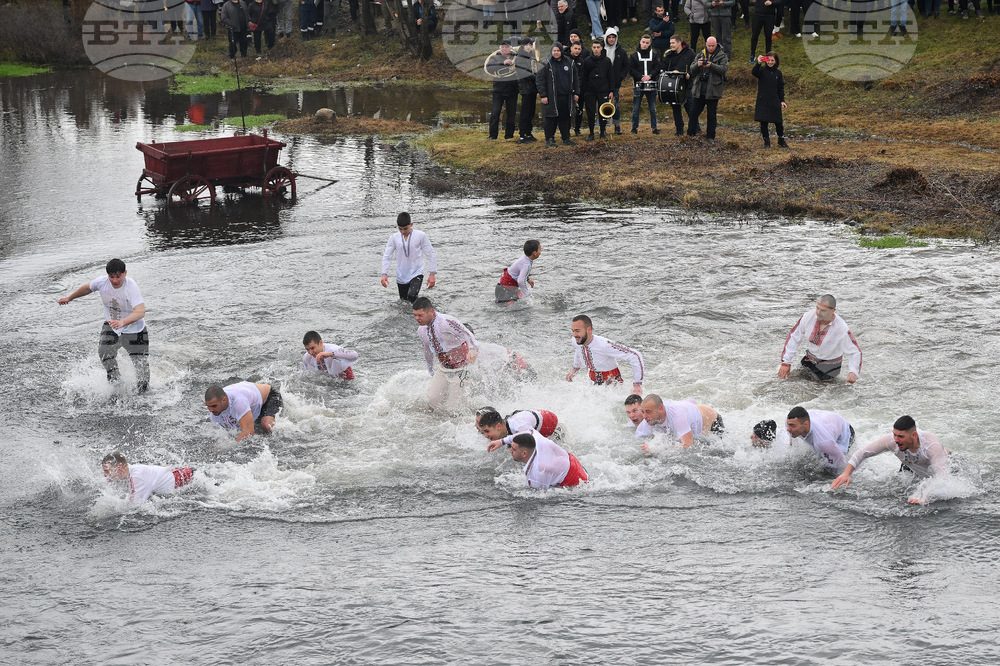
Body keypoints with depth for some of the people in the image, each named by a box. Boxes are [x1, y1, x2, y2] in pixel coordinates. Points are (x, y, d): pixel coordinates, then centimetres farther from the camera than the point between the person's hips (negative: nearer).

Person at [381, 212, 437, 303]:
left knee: (412, 296, -27)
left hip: (416, 274, -4)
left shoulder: (420, 236, -6)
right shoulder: (394, 238, 1)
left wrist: (432, 274, -7)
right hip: (401, 277, 4)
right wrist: (384, 274, -12)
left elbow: (431, 255, -2)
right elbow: (386, 257, 1)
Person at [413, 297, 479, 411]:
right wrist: (433, 374, 25)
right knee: (433, 401, -5)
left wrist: (473, 349, -53)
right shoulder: (421, 331, 1)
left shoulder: (447, 322, -21)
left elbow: (468, 336, -31)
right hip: (442, 368, 6)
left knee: (453, 408, -7)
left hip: (460, 368, -6)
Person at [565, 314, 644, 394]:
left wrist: (637, 385, -29)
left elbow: (635, 356, -28)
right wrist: (575, 369, 29)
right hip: (594, 384, 6)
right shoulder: (577, 341, -8)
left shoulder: (604, 345, -29)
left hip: (613, 385, -6)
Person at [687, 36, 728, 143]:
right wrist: (697, 65, -17)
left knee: (712, 114, 2)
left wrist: (711, 65, -25)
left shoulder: (722, 56, 2)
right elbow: (692, 69, 6)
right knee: (695, 112, 8)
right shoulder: (700, 55, 11)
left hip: (713, 90, -3)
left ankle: (710, 136, 9)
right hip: (699, 90, 3)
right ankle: (690, 133, 17)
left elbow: (724, 69, -12)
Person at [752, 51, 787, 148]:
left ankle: (781, 140, 21)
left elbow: (781, 88, 12)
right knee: (763, 122, 1)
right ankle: (766, 141, 15)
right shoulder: (762, 70, -2)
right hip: (763, 101, -2)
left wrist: (782, 101, 5)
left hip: (775, 102, 2)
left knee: (778, 122, 2)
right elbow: (754, 72, -25)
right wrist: (758, 63, -42)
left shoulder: (778, 73, 7)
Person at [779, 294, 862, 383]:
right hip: (809, 360, 4)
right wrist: (786, 363, -10)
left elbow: (855, 352, -20)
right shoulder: (808, 317, -18)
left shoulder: (842, 329, -28)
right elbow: (793, 338, -7)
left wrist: (853, 372, -38)